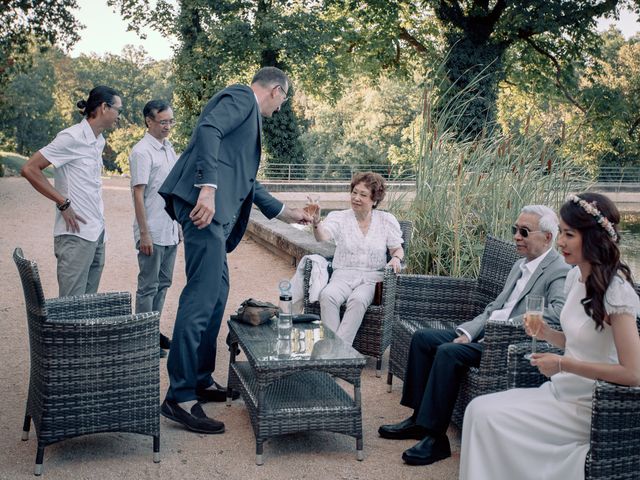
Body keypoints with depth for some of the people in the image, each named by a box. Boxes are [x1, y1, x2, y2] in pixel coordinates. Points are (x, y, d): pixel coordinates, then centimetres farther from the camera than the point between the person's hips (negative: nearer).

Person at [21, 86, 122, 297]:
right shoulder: (72, 138, -11)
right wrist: (64, 203, -14)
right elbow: (29, 169, -14)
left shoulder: (99, 141, 14)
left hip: (97, 233, 8)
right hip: (76, 234, -8)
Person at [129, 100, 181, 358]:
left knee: (163, 283, 15)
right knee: (148, 286, 1)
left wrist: (178, 225, 18)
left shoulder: (169, 148, 12)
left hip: (170, 232, 8)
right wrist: (144, 234, -19)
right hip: (152, 234, -8)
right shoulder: (142, 152, -13)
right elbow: (138, 194, -17)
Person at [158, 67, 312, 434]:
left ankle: (202, 379, 25)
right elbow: (208, 130, -19)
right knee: (202, 296, -13)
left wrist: (285, 212, 39)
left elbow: (246, 180, 34)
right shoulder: (242, 97, 1)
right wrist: (208, 187, -30)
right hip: (205, 202, -11)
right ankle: (180, 396, -11)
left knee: (217, 293, 16)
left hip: (217, 209, 11)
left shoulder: (248, 113, 29)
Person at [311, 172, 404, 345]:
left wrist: (396, 258, -11)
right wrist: (316, 222, -36)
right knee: (327, 295, -33)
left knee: (358, 299, -35)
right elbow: (322, 237, -14)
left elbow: (397, 249, 13)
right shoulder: (339, 217, 5)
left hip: (372, 278, 0)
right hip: (343, 275, 1)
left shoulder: (387, 220, 9)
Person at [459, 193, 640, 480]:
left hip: (587, 406, -8)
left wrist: (562, 364, -20)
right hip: (561, 392, 8)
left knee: (486, 417, -17)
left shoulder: (615, 290, -20)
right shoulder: (575, 277, 5)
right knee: (479, 409, -9)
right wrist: (547, 334, -2)